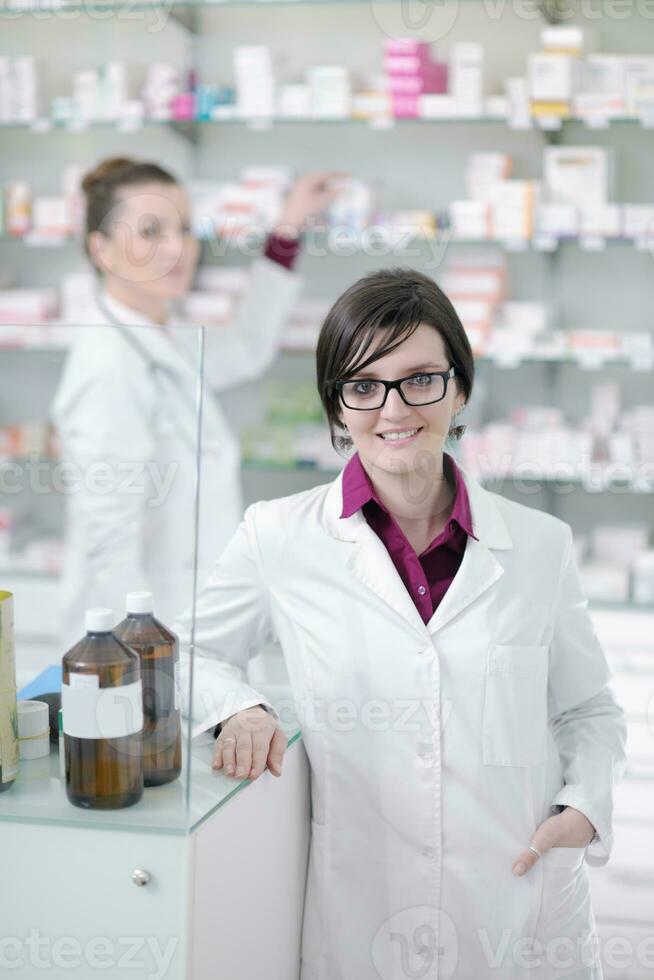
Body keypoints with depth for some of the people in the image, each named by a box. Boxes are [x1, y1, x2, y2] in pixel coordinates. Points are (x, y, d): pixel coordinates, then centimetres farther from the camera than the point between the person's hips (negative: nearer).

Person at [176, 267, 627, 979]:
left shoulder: (539, 545, 1)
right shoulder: (278, 538, -3)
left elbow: (589, 710, 12)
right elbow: (189, 650, 10)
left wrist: (585, 807, -5)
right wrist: (240, 709, -9)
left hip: (523, 911, 2)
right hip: (354, 914, -1)